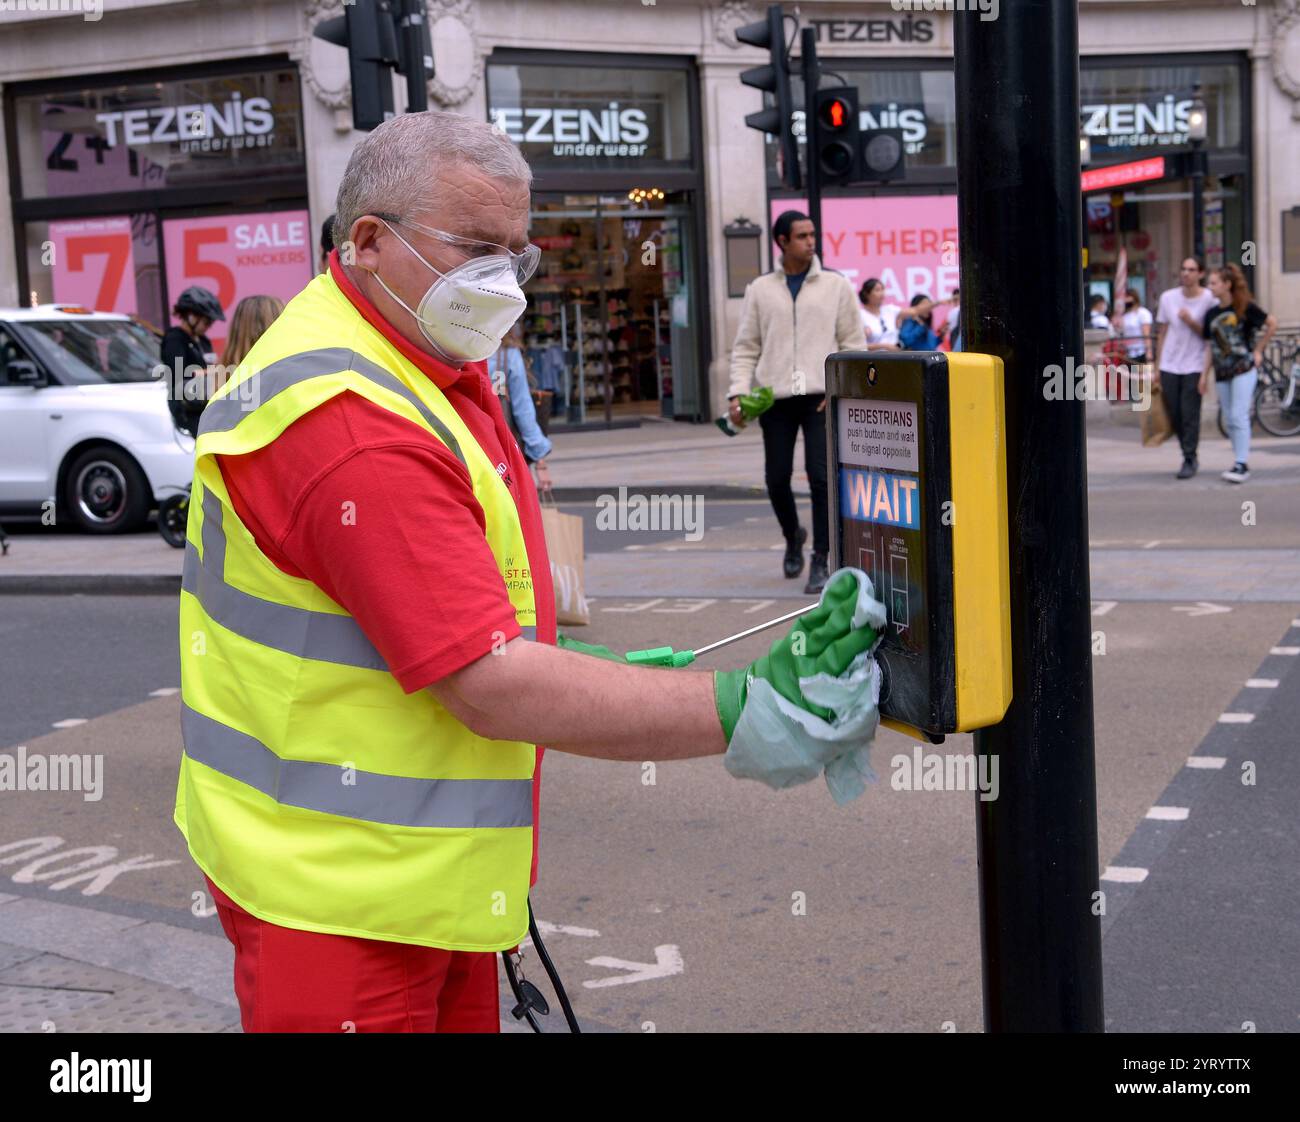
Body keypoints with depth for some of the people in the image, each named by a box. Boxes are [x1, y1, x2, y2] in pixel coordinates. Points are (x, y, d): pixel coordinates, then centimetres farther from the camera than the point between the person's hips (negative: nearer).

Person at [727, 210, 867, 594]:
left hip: (821, 396, -2)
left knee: (821, 476, -10)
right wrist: (738, 392, -3)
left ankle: (820, 561, -2)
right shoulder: (760, 290, 10)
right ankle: (793, 537, 34)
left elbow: (854, 344, 5)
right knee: (777, 480, 5)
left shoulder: (835, 286, 6)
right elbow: (746, 347, 10)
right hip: (775, 397, 2)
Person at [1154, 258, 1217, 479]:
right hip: (1169, 367, 3)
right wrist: (1157, 366, 9)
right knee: (1174, 416, 7)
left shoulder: (1210, 299, -3)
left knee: (1190, 416, -6)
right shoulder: (1168, 297, 5)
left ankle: (1189, 461, 3)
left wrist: (1191, 322, -17)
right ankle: (1190, 455, 25)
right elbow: (1162, 333, 11)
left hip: (1194, 367, -3)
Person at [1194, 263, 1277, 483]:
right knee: (1229, 419, 7)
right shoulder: (1211, 314, 8)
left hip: (1244, 368, -6)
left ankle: (1242, 465, -11)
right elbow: (1209, 346, 11)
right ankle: (1241, 462, 15)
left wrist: (1258, 350, 0)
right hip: (1222, 372, 6)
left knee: (1239, 416, -12)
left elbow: (1272, 324, 0)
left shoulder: (1245, 307, -7)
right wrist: (1204, 374, 7)